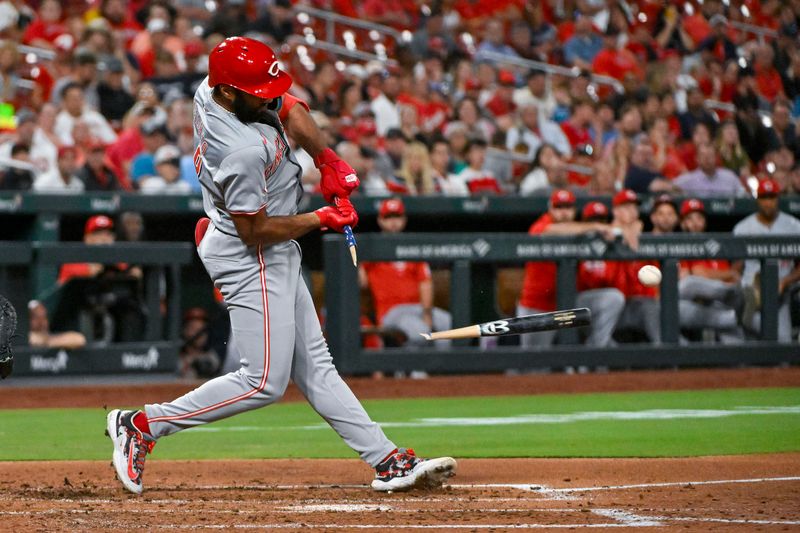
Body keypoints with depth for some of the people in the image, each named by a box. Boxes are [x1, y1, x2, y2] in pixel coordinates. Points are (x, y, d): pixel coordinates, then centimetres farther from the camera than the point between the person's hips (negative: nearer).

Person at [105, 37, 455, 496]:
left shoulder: (210, 88, -4)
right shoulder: (245, 152, -32)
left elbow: (290, 109, 13)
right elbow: (254, 230, -23)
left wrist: (327, 160, 0)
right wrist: (323, 219, -13)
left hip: (275, 258, 10)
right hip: (251, 259, -10)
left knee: (314, 368, 10)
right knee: (264, 383, -6)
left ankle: (389, 462, 13)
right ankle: (142, 425, 1)